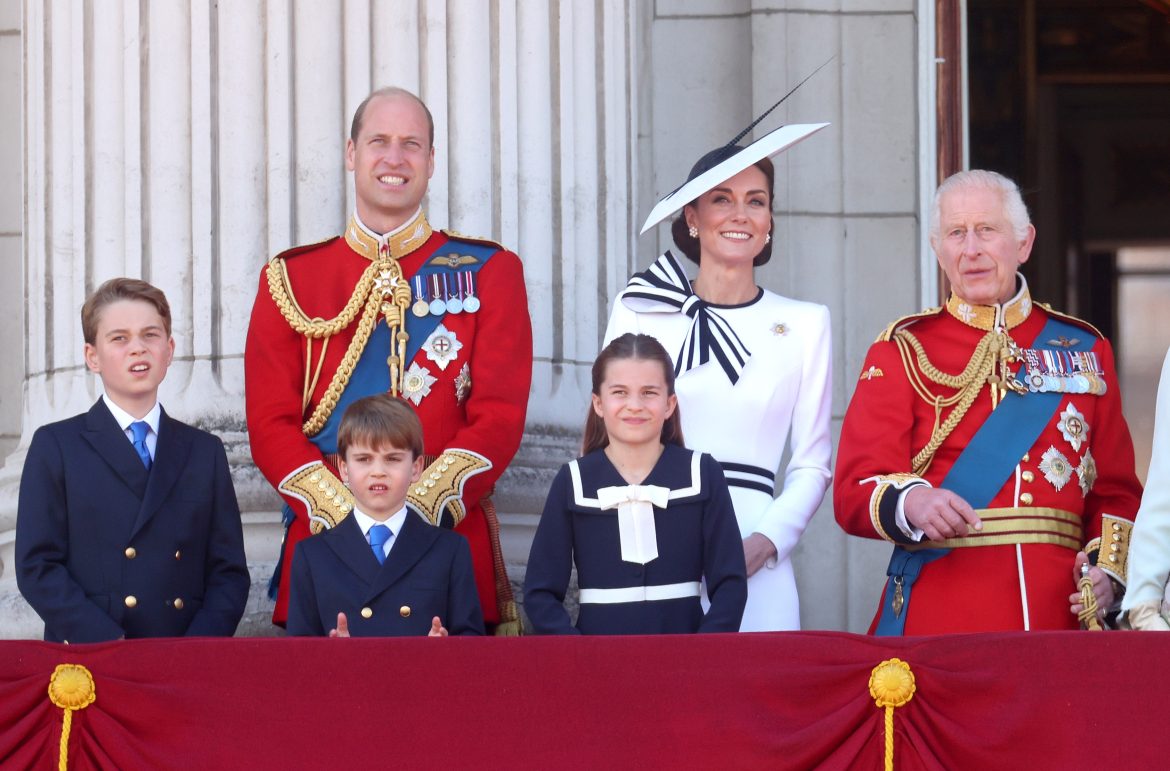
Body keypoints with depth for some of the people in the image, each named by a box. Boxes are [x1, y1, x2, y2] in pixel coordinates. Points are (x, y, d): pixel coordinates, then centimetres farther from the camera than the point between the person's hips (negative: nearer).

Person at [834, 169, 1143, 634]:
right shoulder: (903, 351, 5)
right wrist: (911, 504, -26)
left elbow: (1116, 490, 13)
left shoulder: (1084, 349, 12)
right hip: (938, 620, -2)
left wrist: (1109, 566, -6)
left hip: (1059, 611, 2)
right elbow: (855, 491, -5)